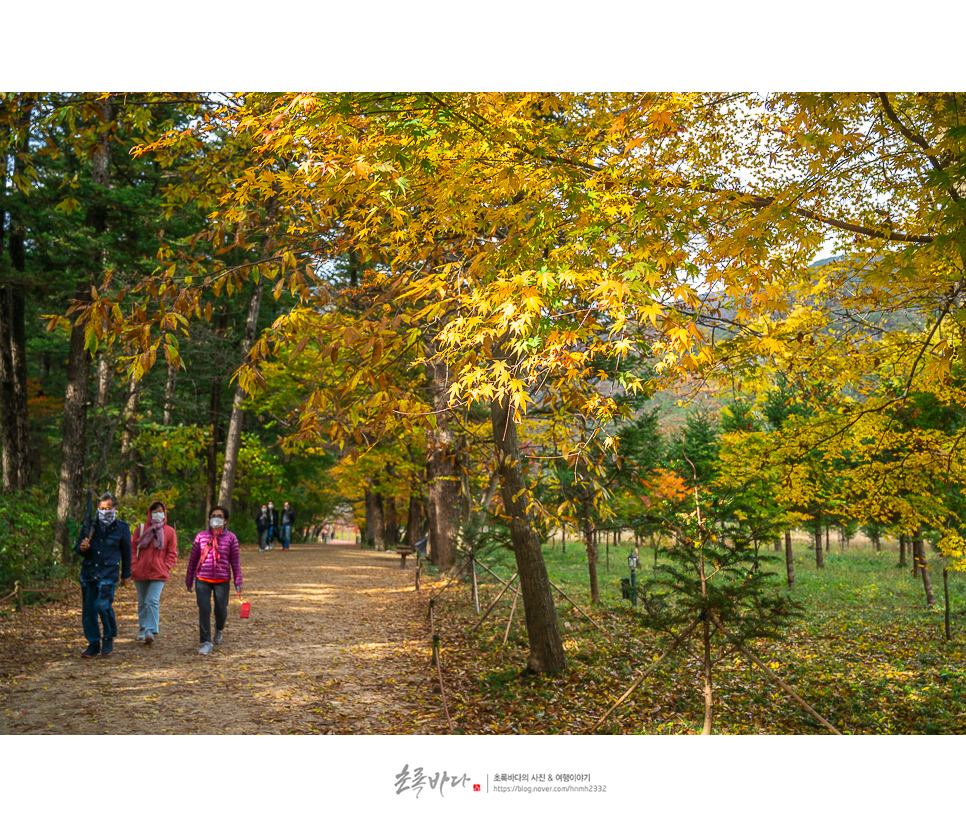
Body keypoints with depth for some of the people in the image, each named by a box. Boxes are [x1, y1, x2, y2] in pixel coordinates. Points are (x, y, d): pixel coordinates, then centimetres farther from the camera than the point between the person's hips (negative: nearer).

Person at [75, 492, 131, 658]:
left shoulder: (122, 528, 5)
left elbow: (126, 553, 13)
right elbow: (78, 548, 11)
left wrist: (125, 575, 17)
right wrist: (82, 548, -14)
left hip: (108, 572, -3)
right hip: (88, 571, 3)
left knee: (103, 604, -18)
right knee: (88, 609, 3)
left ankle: (109, 638, 4)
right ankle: (94, 644, 16)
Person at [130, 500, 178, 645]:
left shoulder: (169, 531, 4)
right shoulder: (141, 529, 7)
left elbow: (172, 553, 6)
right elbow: (132, 547, 9)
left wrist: (165, 567, -5)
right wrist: (134, 564, -3)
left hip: (158, 573, -3)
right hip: (140, 573, 3)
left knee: (153, 601, -14)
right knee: (142, 602, 12)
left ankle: (150, 632, -15)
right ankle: (142, 630, 23)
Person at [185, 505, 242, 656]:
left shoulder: (230, 538, 2)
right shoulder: (201, 536, 5)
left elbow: (235, 561, 4)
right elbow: (193, 559, 10)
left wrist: (238, 581, 0)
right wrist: (189, 580, 11)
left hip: (222, 580, 0)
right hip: (202, 579, 1)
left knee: (221, 611, 2)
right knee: (204, 610, -7)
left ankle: (219, 629, 36)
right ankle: (206, 643, 3)